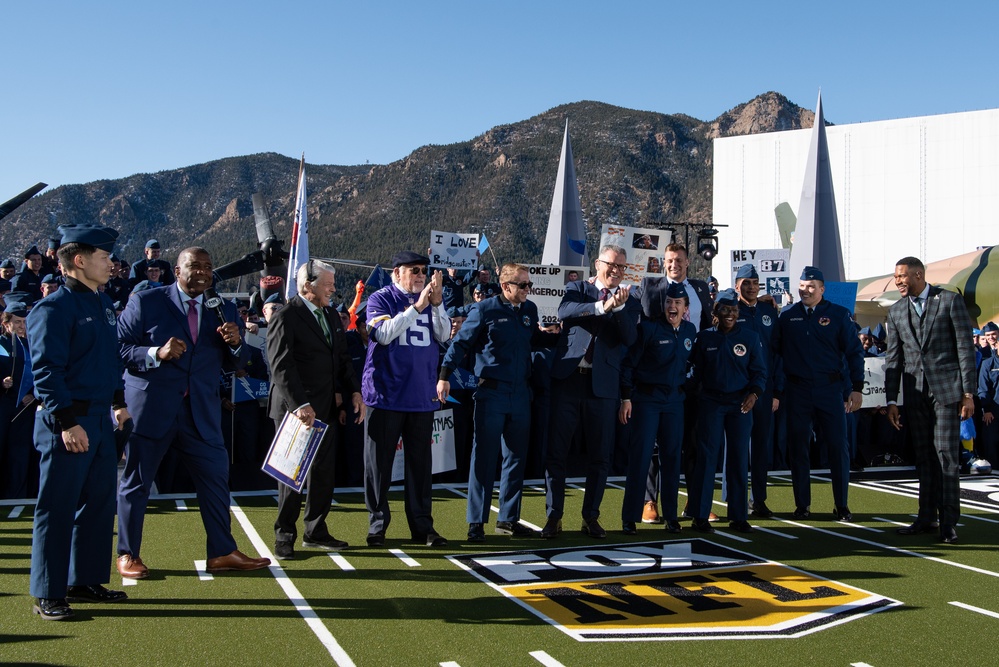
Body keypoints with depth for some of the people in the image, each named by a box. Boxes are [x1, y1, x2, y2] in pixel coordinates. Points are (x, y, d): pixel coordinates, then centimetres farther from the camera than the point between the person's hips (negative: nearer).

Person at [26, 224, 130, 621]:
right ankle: (48, 595, 10)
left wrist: (118, 402, 18)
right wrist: (66, 422, -21)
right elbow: (46, 371, -17)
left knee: (99, 503, 14)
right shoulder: (53, 309, -12)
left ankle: (85, 581, 26)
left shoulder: (102, 304, 13)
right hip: (69, 424, -8)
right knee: (57, 509, 0)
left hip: (101, 420, 9)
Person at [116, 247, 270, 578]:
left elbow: (235, 364, 9)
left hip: (201, 413, 4)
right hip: (151, 408, -3)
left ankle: (222, 553, 16)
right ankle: (128, 554, 22)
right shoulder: (145, 302, -3)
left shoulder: (223, 310, 9)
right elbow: (119, 348, -7)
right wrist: (156, 354, -23)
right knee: (136, 482, 6)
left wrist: (235, 343, -12)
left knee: (216, 478, 4)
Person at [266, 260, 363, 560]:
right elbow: (281, 367, -19)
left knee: (324, 471, 11)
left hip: (325, 409, 7)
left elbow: (342, 359, 17)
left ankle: (316, 531, 23)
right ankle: (284, 535, 16)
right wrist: (300, 406, -25)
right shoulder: (285, 318, -12)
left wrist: (354, 391, 4)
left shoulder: (332, 316, 13)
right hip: (296, 410, -7)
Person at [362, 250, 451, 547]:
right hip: (385, 394, -3)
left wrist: (436, 303, -16)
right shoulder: (381, 299, -2)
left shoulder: (433, 298, 9)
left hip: (422, 395, 4)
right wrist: (417, 306, -21)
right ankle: (377, 524, 13)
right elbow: (383, 333, -18)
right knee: (379, 461, 3)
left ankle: (422, 525, 17)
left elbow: (444, 335, -2)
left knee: (421, 462, 8)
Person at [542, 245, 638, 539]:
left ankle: (591, 517, 19)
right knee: (556, 451, 2)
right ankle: (554, 516, 13)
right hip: (567, 379, -1)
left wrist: (619, 307, -19)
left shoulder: (629, 302, 10)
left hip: (603, 384, 1)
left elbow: (629, 338, -6)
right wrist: (602, 306, -26)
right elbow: (564, 311, -15)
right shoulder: (577, 288, 7)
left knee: (600, 456, 6)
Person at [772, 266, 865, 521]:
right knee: (798, 448, 5)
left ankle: (841, 505, 11)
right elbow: (776, 350, 8)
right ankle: (802, 505, 16)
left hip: (831, 388, -1)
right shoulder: (787, 316, 6)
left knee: (838, 447, 0)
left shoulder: (838, 314, 2)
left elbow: (854, 352, 2)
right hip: (797, 390, 2)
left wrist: (856, 388, -4)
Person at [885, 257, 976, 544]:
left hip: (946, 387, -4)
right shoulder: (896, 311, 11)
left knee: (946, 453, -5)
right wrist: (891, 400, 6)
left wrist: (968, 392, -8)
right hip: (915, 391, 4)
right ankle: (927, 517, 14)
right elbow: (893, 358, 11)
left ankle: (949, 521, 2)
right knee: (923, 456, 7)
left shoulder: (950, 301, -1)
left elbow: (965, 347, -3)